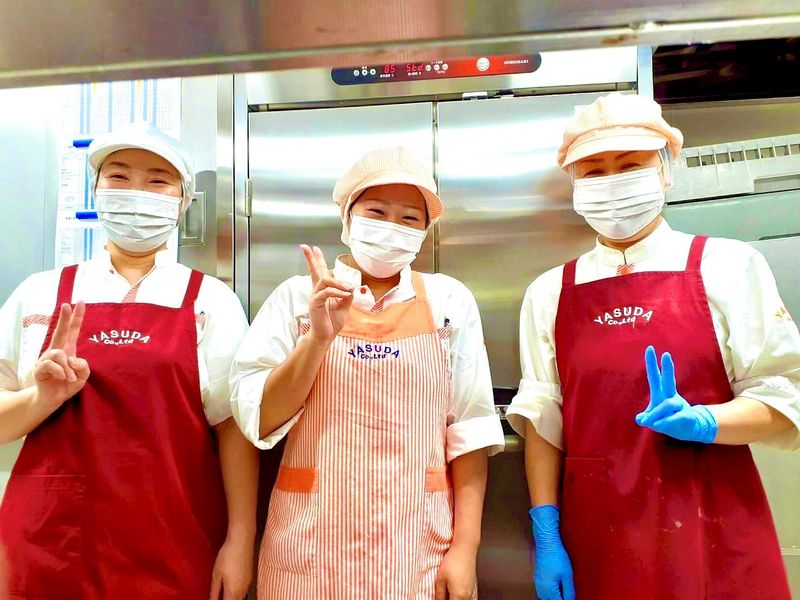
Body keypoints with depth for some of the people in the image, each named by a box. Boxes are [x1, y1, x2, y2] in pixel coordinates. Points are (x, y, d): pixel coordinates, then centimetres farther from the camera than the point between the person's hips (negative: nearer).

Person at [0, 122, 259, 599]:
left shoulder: (212, 301, -2)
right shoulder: (40, 294, 3)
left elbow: (233, 425, -4)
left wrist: (240, 540, -7)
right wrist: (43, 397, -14)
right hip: (48, 543, 2)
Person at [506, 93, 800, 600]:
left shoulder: (727, 267, -3)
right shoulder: (550, 293, 2)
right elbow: (542, 422, 2)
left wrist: (701, 421, -21)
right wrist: (546, 535, -4)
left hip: (716, 538, -1)